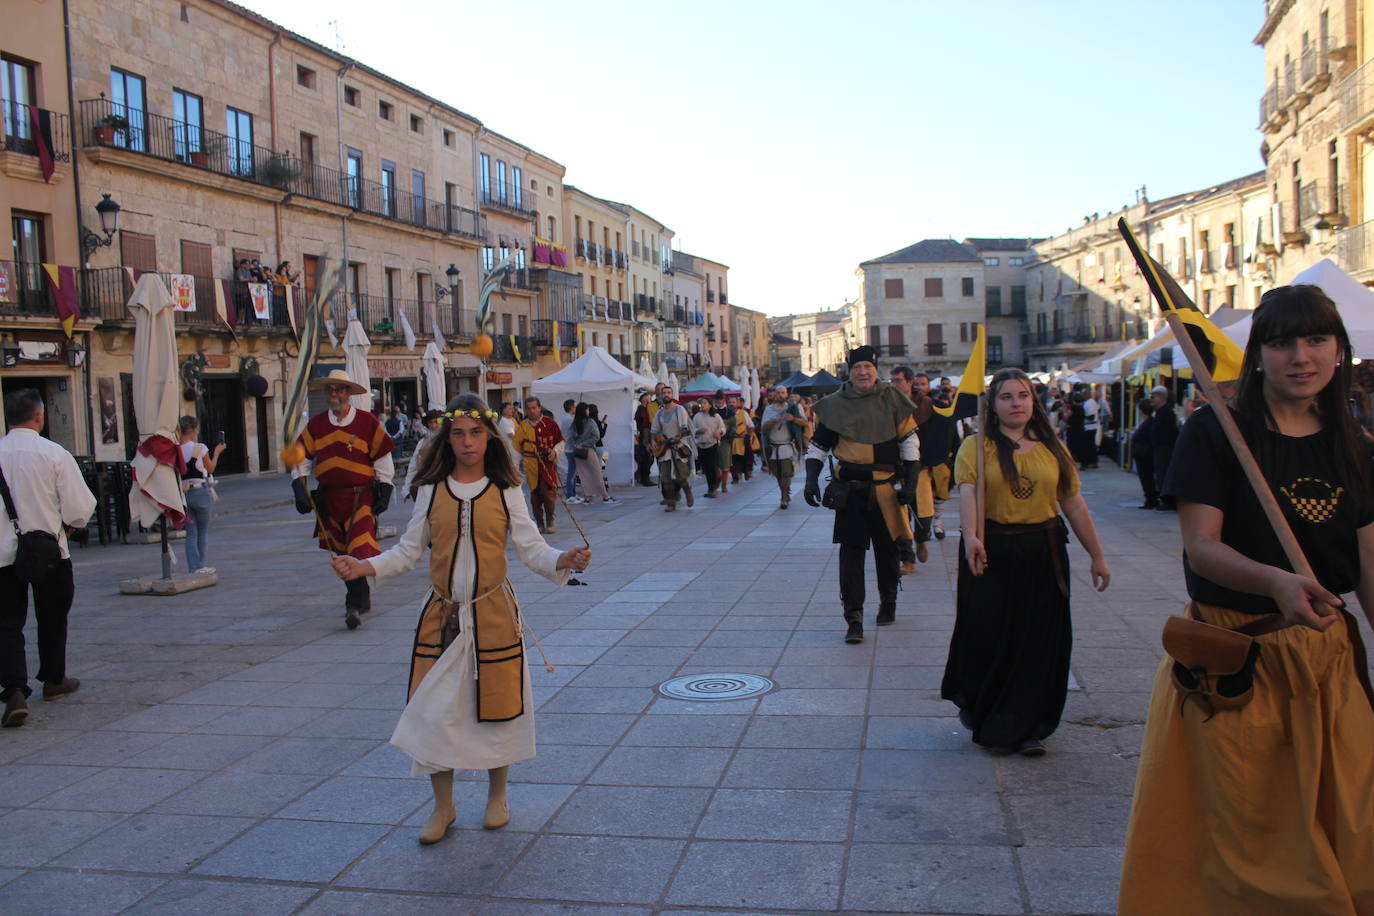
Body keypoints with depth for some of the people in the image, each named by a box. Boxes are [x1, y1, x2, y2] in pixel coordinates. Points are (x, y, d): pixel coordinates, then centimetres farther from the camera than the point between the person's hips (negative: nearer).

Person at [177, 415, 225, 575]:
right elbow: (210, 469, 2)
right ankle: (201, 565, 11)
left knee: (191, 533, 9)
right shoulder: (200, 448, -11)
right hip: (201, 491, -4)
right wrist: (217, 452, 15)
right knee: (203, 532, 10)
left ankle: (194, 567, 6)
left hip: (183, 494, 4)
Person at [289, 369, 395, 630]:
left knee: (360, 550, -15)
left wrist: (384, 493, -4)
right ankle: (362, 598, 27)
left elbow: (383, 459, 1)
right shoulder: (316, 424, 7)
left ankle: (354, 605, -14)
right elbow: (302, 458, 9)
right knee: (340, 553, 12)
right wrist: (300, 489, -4)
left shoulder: (367, 422, -2)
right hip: (329, 498, 4)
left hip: (361, 496, -4)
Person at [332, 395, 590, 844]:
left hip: (493, 614, -1)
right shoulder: (431, 491, 2)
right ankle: (442, 807, 22)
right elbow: (408, 551, 6)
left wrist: (563, 561, -23)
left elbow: (531, 549, -3)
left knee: (495, 706, 8)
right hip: (441, 615, 1)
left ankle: (497, 796, 31)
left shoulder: (505, 492, -1)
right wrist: (365, 567, -10)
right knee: (434, 709, 3)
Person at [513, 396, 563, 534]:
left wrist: (554, 451, -10)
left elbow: (560, 442, 9)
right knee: (535, 495, 5)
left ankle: (549, 522, 4)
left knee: (548, 492, -11)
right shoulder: (521, 426, 6)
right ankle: (539, 523, 17)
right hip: (530, 465, 2)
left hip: (548, 464, -2)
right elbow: (517, 449, 12)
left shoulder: (550, 423, 1)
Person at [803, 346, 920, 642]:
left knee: (887, 548, 13)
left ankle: (888, 602, 35)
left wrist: (910, 482, -2)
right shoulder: (834, 404, 1)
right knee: (851, 551, -5)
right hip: (850, 489, -1)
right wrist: (811, 480, -5)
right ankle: (854, 618, -1)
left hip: (885, 489, 1)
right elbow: (819, 445, 7)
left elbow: (909, 441, 5)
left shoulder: (892, 399, 1)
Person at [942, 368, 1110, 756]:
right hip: (993, 553, -3)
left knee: (1039, 643, 6)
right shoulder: (977, 446, -2)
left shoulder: (1052, 448, 8)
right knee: (987, 637, 5)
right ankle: (977, 708, 32)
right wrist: (970, 536, -36)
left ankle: (1027, 728, 20)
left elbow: (1075, 505, 10)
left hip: (1043, 555, 3)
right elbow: (968, 492, -19)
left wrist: (1097, 556, 9)